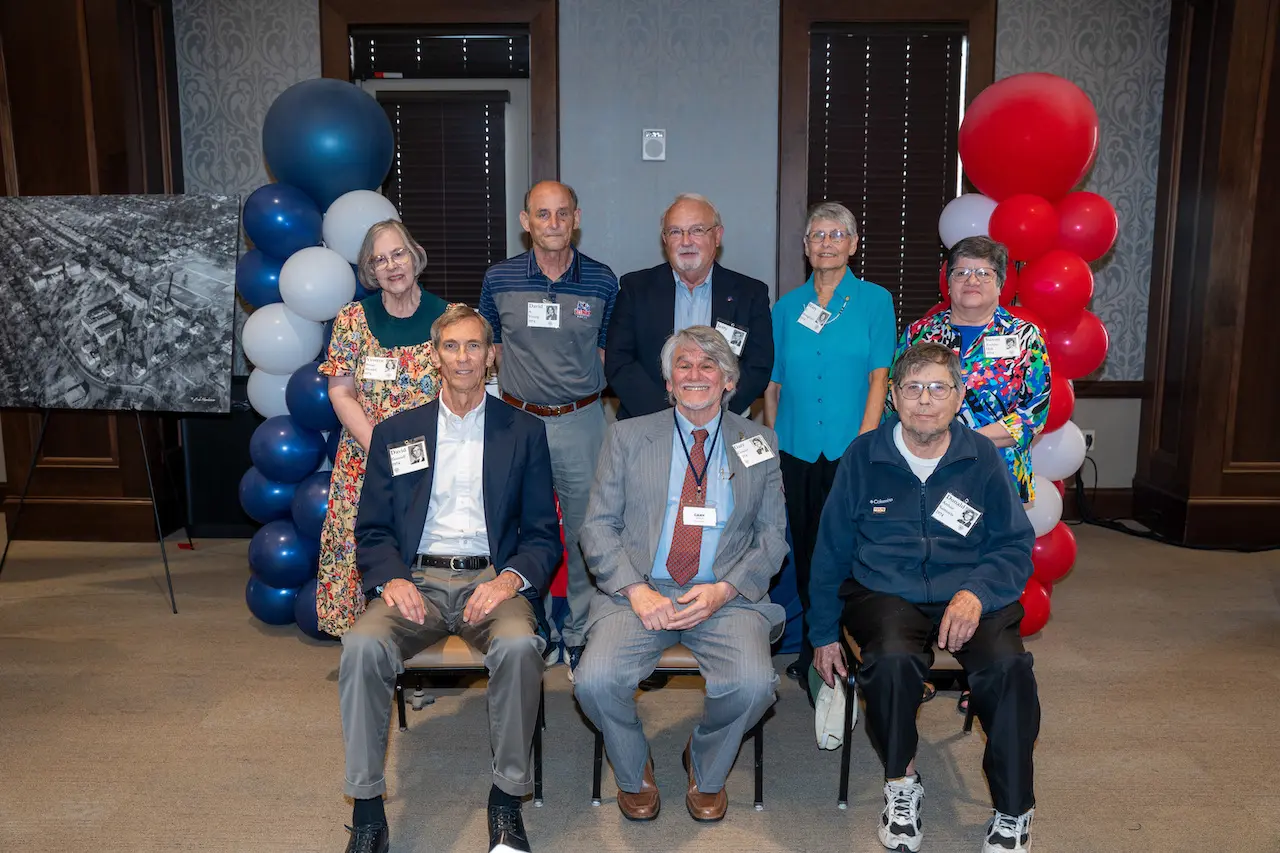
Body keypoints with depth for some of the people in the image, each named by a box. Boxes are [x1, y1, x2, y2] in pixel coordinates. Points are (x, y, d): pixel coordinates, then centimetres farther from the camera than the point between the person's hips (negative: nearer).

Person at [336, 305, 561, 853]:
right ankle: (367, 808, -14)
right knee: (362, 645, -29)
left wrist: (510, 578, -13)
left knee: (519, 644, -33)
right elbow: (372, 531, 11)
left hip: (491, 579, -1)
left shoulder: (524, 432, 10)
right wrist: (390, 580, -11)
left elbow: (543, 535, 7)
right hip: (416, 580, 2)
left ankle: (507, 797, -13)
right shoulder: (395, 433, 14)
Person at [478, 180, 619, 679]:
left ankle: (579, 632, 23)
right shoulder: (499, 280, 0)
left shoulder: (603, 283, -2)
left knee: (585, 531, 7)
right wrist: (522, 387, 4)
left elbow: (608, 352, 9)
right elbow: (491, 347, 12)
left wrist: (579, 392, 1)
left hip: (581, 421, -1)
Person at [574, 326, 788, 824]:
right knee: (596, 681, -25)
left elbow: (773, 536, 8)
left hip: (725, 597, 0)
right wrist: (635, 590, -12)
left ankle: (706, 772, 9)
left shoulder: (759, 443, 11)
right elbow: (598, 526, 4)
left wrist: (723, 590, -9)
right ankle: (634, 773, 10)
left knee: (752, 685, -26)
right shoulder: (627, 437, 9)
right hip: (638, 592, 0)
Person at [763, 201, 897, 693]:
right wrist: (772, 447, 4)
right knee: (806, 548, 10)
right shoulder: (787, 307, 9)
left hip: (851, 449, -3)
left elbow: (879, 378, -3)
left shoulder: (875, 301, 2)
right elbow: (772, 384, 10)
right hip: (798, 450, 3)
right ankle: (812, 655, 25)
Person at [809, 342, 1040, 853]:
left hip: (967, 595, 1)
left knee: (1007, 664, -28)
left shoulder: (982, 458, 4)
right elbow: (831, 551, 8)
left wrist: (978, 591, -15)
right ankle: (901, 784, -5)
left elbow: (1017, 547, 6)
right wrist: (823, 633, 9)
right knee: (892, 659, -33)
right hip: (884, 592, -1)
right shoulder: (864, 457, 2)